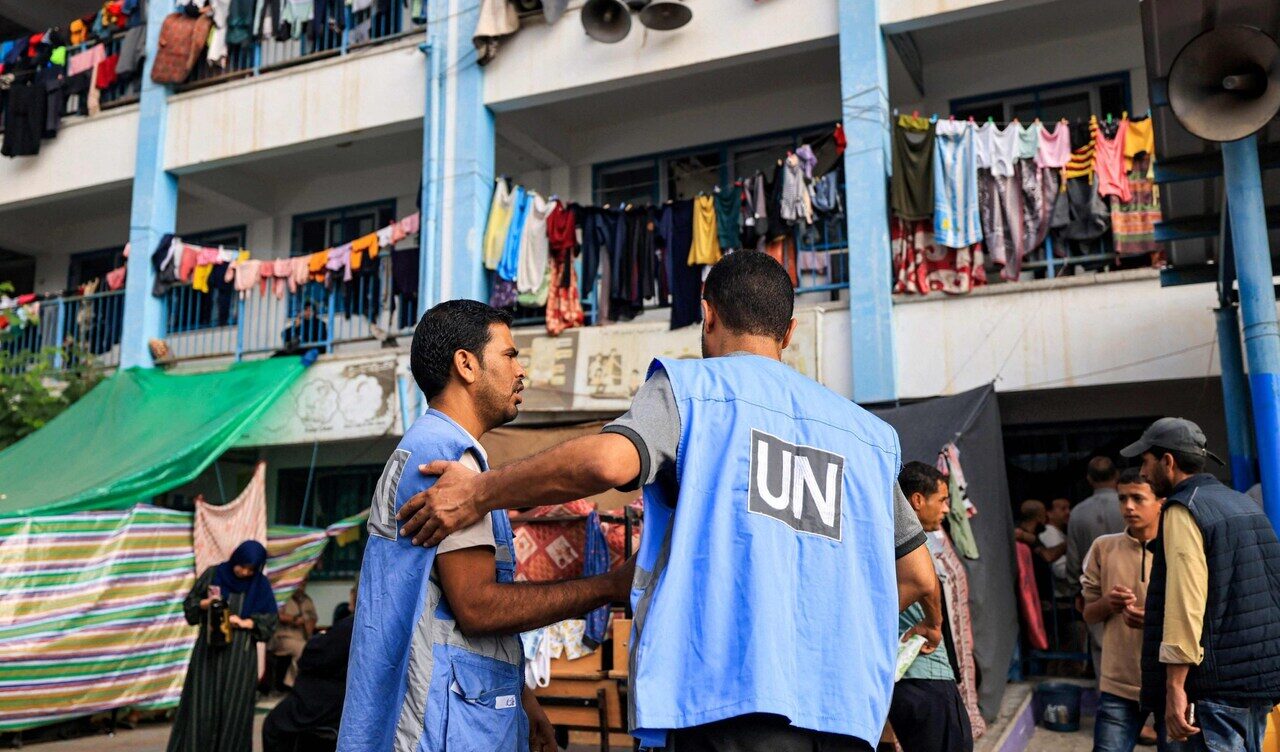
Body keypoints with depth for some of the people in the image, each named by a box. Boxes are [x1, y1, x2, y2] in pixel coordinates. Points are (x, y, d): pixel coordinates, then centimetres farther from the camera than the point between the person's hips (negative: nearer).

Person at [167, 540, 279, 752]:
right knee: (202, 705, -1)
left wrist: (244, 622, -15)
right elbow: (189, 604, 6)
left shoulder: (261, 585, 1)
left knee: (234, 708, 2)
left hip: (240, 655, 0)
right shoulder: (213, 574, 1)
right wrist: (206, 603, -14)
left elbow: (270, 620, 0)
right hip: (209, 650, 0)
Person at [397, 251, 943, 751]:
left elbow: (611, 460, -16)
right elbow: (918, 576, 19)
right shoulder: (867, 431, 18)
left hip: (732, 693, -5)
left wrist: (479, 493, -3)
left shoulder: (690, 384, 4)